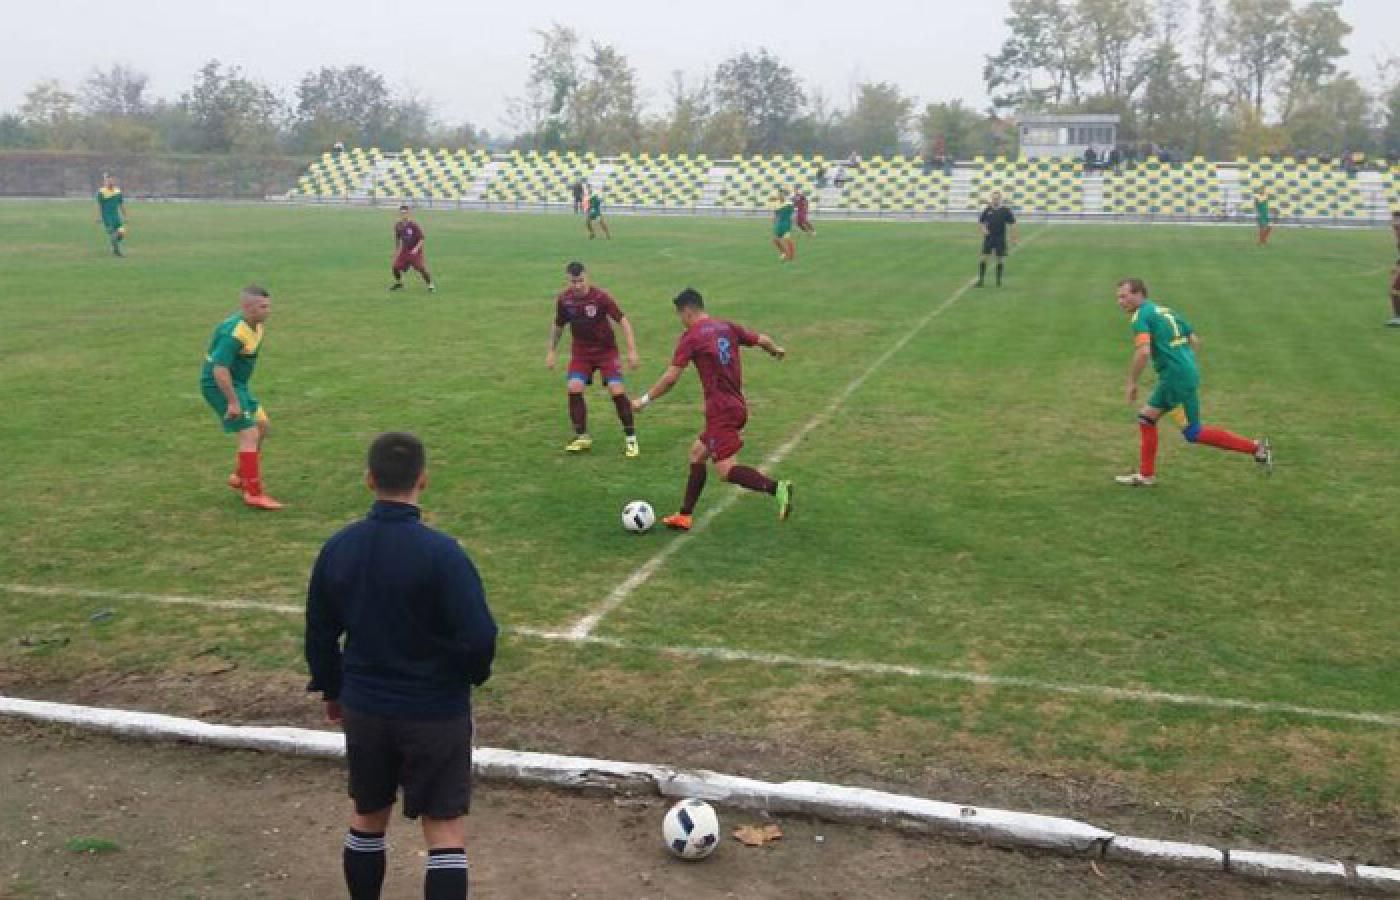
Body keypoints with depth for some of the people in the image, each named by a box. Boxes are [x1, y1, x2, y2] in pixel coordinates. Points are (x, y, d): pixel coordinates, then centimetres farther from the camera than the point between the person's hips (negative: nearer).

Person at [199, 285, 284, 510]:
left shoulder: (256, 324, 4)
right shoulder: (234, 333, -27)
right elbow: (219, 369, -32)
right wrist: (233, 402, -27)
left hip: (237, 384, 10)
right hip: (219, 386, -10)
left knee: (261, 425, 17)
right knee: (249, 435, -12)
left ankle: (240, 477, 29)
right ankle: (254, 494, -6)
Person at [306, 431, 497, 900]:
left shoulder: (337, 548, -4)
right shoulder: (441, 552, -21)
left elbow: (320, 633, 6)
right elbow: (479, 637, -22)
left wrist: (332, 691, 22)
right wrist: (473, 675, 1)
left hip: (364, 708, 5)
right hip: (436, 712, -5)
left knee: (367, 818, 22)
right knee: (445, 832, 4)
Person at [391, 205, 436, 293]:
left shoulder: (414, 225, -19)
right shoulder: (398, 225, -2)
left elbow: (422, 238, -16)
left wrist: (416, 248, -25)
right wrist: (396, 250, 18)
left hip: (415, 251, -5)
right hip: (404, 251, 5)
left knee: (422, 268, -14)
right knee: (396, 266, 1)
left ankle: (431, 286, -1)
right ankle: (399, 283, 28)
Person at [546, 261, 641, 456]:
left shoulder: (601, 297, -20)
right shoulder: (563, 300, -9)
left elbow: (622, 320, -16)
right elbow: (558, 325, 10)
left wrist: (632, 350, -21)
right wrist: (551, 352, 12)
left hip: (606, 350, -3)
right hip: (581, 351, 3)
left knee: (617, 390, -14)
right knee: (574, 387, -15)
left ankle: (630, 438, 0)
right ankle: (582, 437, 2)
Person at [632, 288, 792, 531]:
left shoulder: (691, 336, -8)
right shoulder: (727, 327, 10)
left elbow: (670, 378, -11)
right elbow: (762, 340, 16)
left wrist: (645, 400, 1)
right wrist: (776, 350, 39)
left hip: (721, 411, -8)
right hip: (737, 407, 8)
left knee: (726, 470, -9)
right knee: (697, 452, 18)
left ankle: (777, 488, -25)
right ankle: (684, 516, 20)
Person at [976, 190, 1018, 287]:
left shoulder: (1005, 210, -2)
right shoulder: (987, 210, 3)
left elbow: (1013, 224, 2)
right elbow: (980, 222, 12)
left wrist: (1013, 238, -3)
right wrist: (983, 230, -8)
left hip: (1000, 239, -1)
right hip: (988, 238, 1)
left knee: (1000, 259, 4)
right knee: (984, 258, -6)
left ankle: (999, 280, 16)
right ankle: (981, 280, -1)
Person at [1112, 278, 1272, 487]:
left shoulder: (1141, 316, -10)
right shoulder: (1165, 311, 18)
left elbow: (1143, 352, -23)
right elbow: (1194, 340, 18)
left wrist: (1132, 383, -14)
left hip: (1177, 378, -10)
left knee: (1193, 434, -2)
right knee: (1146, 417, 13)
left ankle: (1255, 447, 1)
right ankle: (1146, 474, 16)